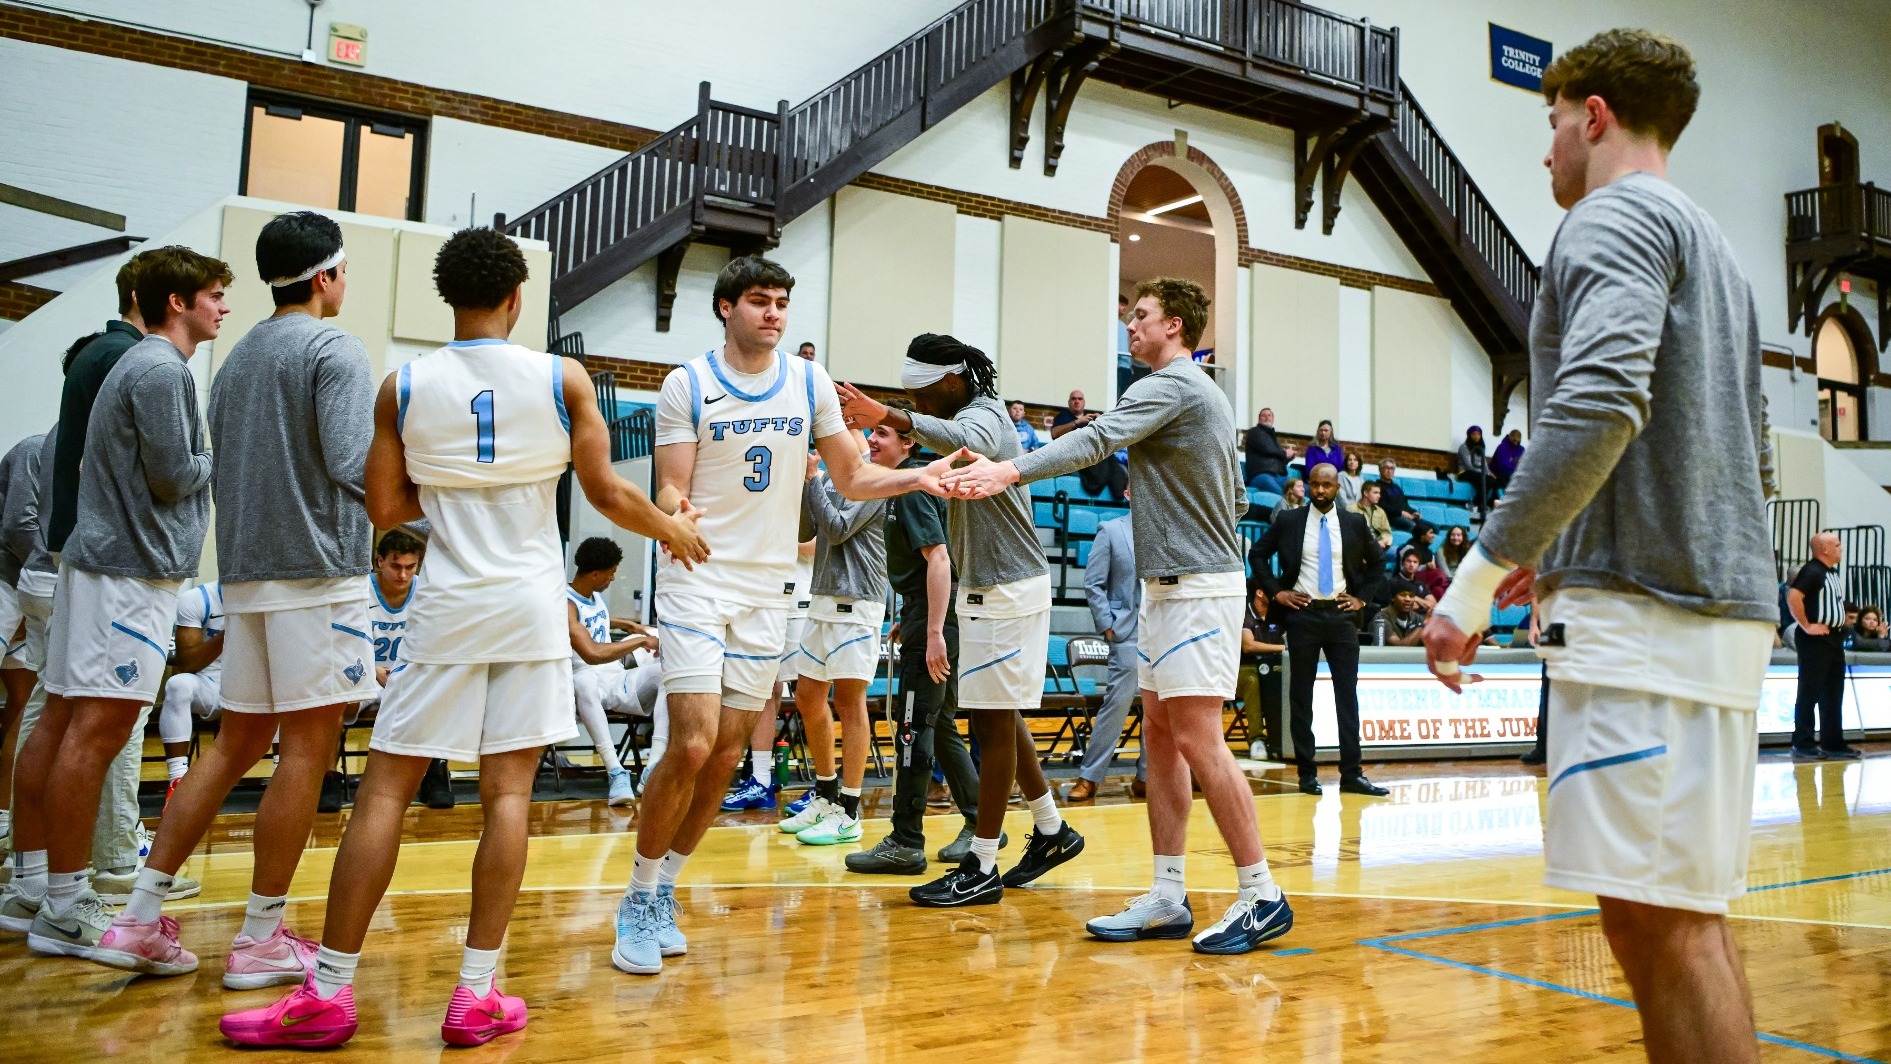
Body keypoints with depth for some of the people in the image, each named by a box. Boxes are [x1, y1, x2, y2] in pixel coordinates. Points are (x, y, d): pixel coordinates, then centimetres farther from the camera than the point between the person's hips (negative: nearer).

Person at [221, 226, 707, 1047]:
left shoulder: (403, 387, -1)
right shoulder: (562, 379, -3)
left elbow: (385, 509, 1)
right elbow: (605, 495, 0)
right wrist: (672, 528, 17)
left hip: (445, 609, 0)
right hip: (532, 608, 0)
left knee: (385, 788, 6)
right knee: (507, 792, 4)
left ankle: (329, 993, 10)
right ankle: (477, 995, 7)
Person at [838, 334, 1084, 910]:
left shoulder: (983, 415, -17)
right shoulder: (978, 416, 16)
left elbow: (965, 441, -42)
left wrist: (890, 418, -56)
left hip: (1006, 590, -11)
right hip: (993, 585, 11)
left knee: (994, 722, -6)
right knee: (1000, 717, 16)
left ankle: (981, 869, 1)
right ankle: (1051, 830, 29)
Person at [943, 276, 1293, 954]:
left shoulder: (1172, 385, -10)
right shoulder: (1209, 396, 20)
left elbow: (1099, 438, -27)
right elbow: (1237, 498, 25)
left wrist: (1011, 471, -37)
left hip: (1197, 590, -10)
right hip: (1168, 588, 10)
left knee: (1198, 740, -9)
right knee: (1160, 735, 7)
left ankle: (1261, 897, -1)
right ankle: (1168, 899, 11)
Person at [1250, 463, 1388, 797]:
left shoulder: (1354, 524, 6)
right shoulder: (1289, 521, 2)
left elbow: (1377, 561, 18)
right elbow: (1257, 554, 9)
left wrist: (1363, 597, 8)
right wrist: (1276, 591, 0)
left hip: (1341, 614, 1)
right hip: (1302, 613, -1)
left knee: (1347, 694, 0)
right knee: (1301, 695, 2)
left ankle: (1352, 774, 4)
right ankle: (1306, 773, 9)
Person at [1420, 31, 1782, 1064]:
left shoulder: (1613, 219, -4)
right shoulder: (1709, 244, 26)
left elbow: (1598, 403, -22)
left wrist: (1479, 578, -20)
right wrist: (1564, 560, 25)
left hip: (1643, 617, -10)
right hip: (1725, 608, 10)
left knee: (1655, 917, -7)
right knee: (1685, 915, 13)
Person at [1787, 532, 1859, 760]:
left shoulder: (1835, 571, 15)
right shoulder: (1812, 571, -15)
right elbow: (1793, 596, -28)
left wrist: (1840, 626, 16)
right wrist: (1806, 626, -22)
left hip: (1835, 638, 10)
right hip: (1815, 640, -9)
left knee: (1834, 694, 12)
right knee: (1810, 693, -5)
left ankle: (1833, 743, 19)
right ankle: (1803, 745, -1)